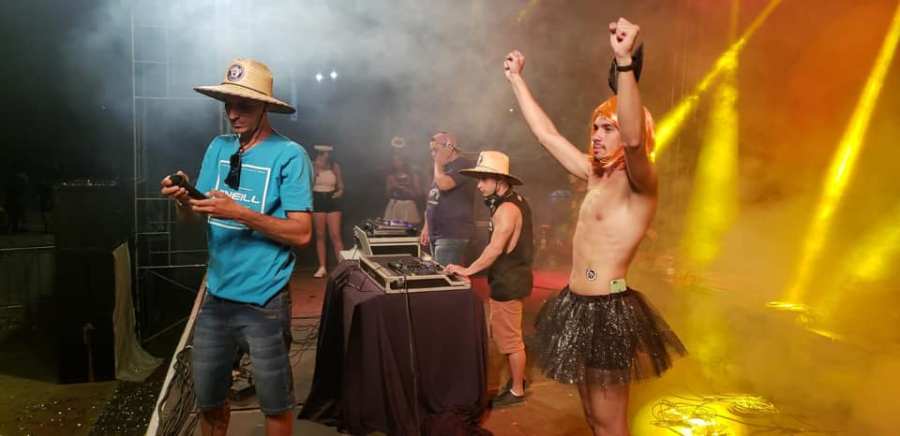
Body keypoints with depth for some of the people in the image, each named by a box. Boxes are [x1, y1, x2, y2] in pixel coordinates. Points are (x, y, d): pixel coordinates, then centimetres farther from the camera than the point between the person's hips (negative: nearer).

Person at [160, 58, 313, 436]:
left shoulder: (289, 155, -12)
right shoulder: (218, 147, 6)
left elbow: (301, 233, -16)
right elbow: (194, 216, 9)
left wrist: (239, 212, -24)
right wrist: (183, 199, -13)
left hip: (264, 301, -5)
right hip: (217, 295, 5)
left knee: (275, 403, 11)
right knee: (207, 397, 19)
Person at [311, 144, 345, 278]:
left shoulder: (335, 166, 3)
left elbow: (340, 185, 12)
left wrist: (340, 191, -8)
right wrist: (316, 169, -16)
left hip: (332, 200, 0)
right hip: (317, 200, 0)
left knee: (335, 235, -5)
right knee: (320, 235, 5)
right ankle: (322, 267, 11)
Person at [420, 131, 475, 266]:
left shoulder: (462, 164, -10)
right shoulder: (444, 168, 19)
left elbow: (443, 184, -27)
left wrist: (438, 164, -9)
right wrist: (427, 227, 19)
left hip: (453, 235, -9)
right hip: (436, 234, 10)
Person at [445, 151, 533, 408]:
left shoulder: (507, 209, -21)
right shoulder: (515, 202, 11)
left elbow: (495, 249, -29)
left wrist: (468, 270, -26)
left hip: (508, 281, -10)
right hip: (508, 278, 10)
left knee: (509, 337, 1)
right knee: (505, 334, 20)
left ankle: (517, 391, 14)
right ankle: (516, 380, 34)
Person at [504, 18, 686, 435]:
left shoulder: (639, 181, -11)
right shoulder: (595, 176, 12)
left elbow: (634, 139, -34)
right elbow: (547, 134, 19)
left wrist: (625, 62, -43)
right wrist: (516, 80, 24)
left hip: (608, 311, -8)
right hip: (578, 306, 8)